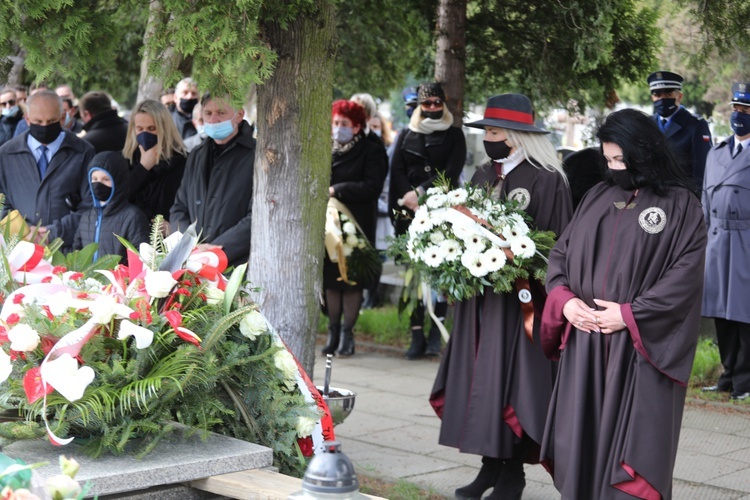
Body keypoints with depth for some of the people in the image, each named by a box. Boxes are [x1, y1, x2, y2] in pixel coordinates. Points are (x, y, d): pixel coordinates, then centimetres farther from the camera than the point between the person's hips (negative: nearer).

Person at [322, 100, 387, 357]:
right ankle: (333, 332, 16)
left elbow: (372, 187, -12)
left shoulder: (372, 152, -1)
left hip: (356, 227, -4)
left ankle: (347, 334, 8)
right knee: (330, 279, 6)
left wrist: (336, 190, -15)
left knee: (352, 280, -1)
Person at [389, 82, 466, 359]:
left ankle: (435, 335, -3)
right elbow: (397, 172, 8)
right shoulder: (406, 136, 16)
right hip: (410, 213, 2)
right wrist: (407, 200, -7)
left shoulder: (454, 135, 10)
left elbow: (450, 173, -1)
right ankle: (417, 334, -1)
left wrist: (421, 193, -11)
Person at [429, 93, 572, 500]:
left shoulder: (546, 180, -10)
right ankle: (491, 465, 20)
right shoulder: (482, 176, 12)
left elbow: (556, 243, -11)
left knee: (512, 382, -2)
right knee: (481, 379, 9)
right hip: (479, 295, 7)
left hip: (520, 298, -7)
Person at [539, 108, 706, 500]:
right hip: (584, 343, 5)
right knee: (581, 439, 6)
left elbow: (686, 275, -10)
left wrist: (630, 314, -14)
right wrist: (565, 299, -4)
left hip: (640, 348, -5)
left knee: (631, 449, -4)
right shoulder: (597, 197, 12)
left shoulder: (680, 205, -3)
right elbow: (560, 252, 15)